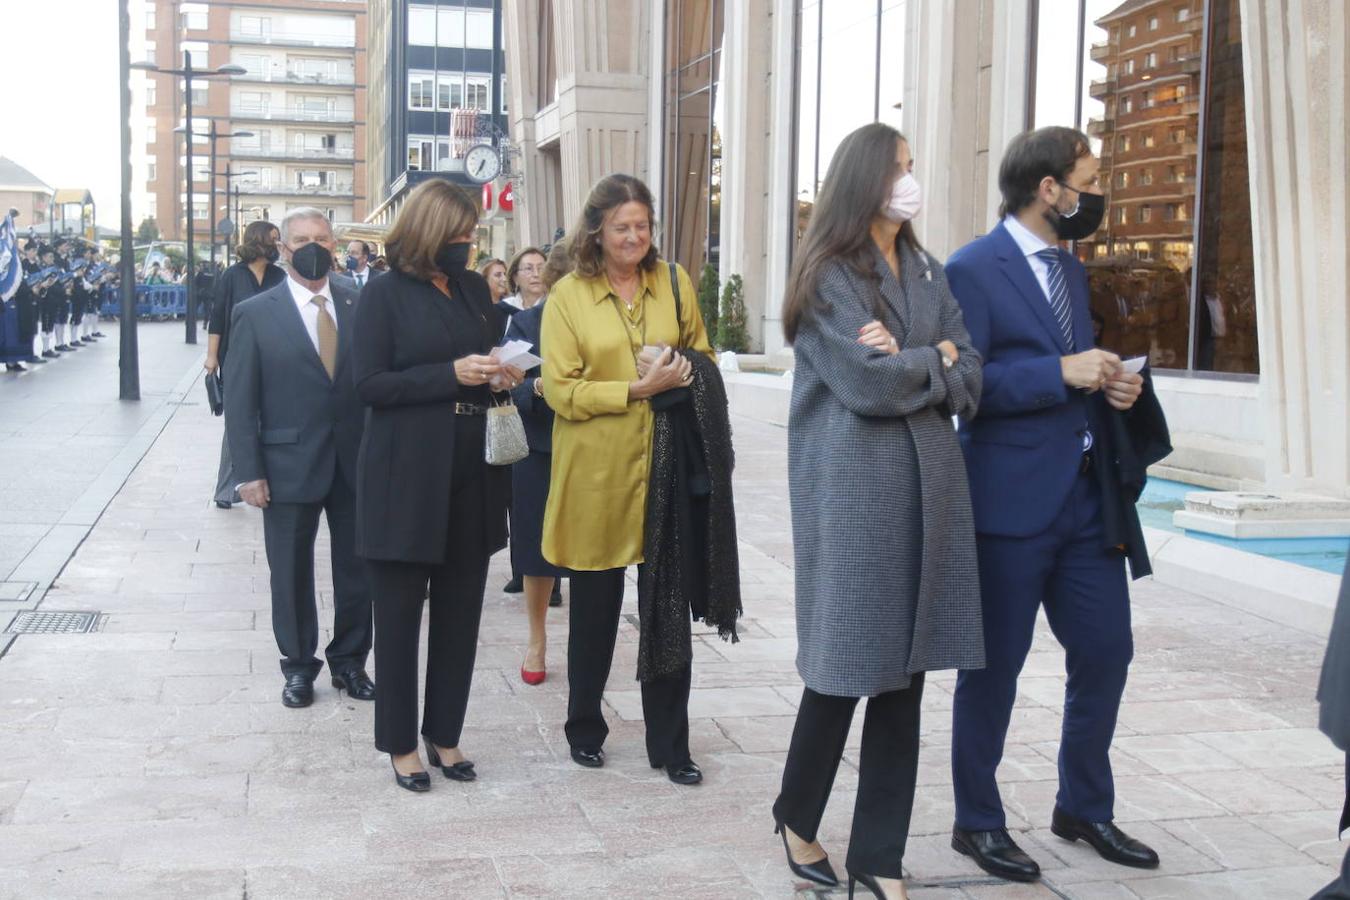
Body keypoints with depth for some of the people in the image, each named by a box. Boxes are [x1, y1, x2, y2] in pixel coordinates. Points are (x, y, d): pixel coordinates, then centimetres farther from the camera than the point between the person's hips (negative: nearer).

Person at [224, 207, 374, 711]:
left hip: (356, 462, 2)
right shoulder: (255, 314, -3)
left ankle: (349, 662, 29)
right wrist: (248, 472, -9)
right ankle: (298, 668, 27)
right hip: (289, 465, -2)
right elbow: (239, 399, -4)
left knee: (357, 570, 11)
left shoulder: (358, 307, 3)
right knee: (292, 575, 10)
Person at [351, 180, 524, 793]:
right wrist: (451, 374, -19)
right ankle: (400, 743, 18)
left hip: (472, 474, 5)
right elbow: (369, 384, -11)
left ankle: (444, 733, 24)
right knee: (400, 612, 6)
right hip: (407, 478, -5)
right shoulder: (385, 294, -5)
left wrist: (499, 377, -2)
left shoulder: (475, 289, 10)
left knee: (461, 610, 10)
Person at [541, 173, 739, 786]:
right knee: (594, 609, 12)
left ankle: (669, 745, 15)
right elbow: (560, 389, -8)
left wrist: (684, 372, -7)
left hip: (667, 468, 2)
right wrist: (638, 388, -17)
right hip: (596, 473, -2)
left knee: (669, 609, 4)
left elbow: (704, 359, 15)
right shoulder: (568, 296, -2)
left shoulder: (675, 284, 6)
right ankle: (585, 730, 30)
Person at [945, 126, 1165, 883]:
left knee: (1106, 652, 12)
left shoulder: (1071, 271, 15)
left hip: (1088, 495, 8)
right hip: (1012, 500, -8)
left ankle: (1085, 807, 31)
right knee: (995, 666, 5)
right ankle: (978, 821, 21)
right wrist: (1063, 373, -21)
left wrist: (1111, 387, 1)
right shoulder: (973, 270, -11)